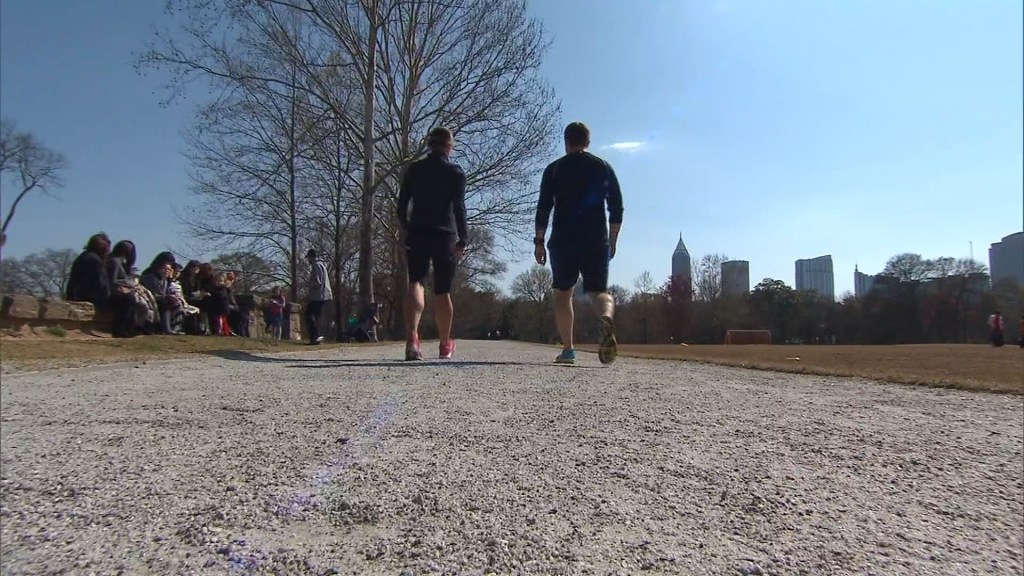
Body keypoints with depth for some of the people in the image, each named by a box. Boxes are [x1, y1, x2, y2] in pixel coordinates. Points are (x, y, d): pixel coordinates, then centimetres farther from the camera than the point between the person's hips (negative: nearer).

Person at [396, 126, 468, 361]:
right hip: (445, 235, -1)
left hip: (417, 234, 1)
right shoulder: (456, 172, 0)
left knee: (415, 282, -3)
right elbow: (459, 208, -7)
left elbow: (402, 204, 8)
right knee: (442, 291, 8)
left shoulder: (414, 169, 8)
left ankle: (412, 338, -27)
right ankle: (445, 346, 20)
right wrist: (462, 240, -3)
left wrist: (405, 230, 20)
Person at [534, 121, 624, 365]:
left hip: (563, 240, -1)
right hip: (597, 241, 1)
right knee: (599, 291, 6)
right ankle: (607, 317, -30)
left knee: (563, 292, 11)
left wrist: (539, 241, 4)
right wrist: (612, 242, 15)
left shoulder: (554, 169, 6)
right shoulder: (604, 168, 12)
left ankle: (568, 349, 4)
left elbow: (543, 208, -1)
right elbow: (617, 210, 8)